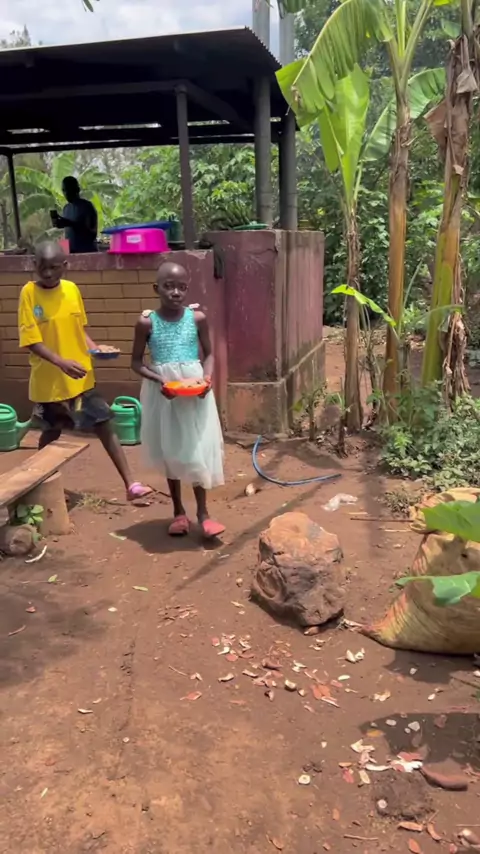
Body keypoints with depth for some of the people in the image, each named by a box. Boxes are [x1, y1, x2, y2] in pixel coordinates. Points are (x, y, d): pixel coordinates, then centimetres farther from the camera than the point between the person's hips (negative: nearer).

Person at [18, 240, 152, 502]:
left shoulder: (72, 289, 0)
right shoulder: (29, 293, -12)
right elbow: (32, 340, -16)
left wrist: (95, 349, -8)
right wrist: (62, 362, -30)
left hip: (81, 378, 3)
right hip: (48, 380, -3)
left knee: (105, 427, 2)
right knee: (52, 432, 14)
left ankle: (130, 484, 6)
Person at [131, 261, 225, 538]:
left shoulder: (197, 319, -4)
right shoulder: (147, 322, -6)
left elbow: (208, 354, 6)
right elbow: (137, 362, -1)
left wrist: (207, 377, -14)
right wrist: (159, 380, -18)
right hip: (162, 392, 0)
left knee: (198, 448, 1)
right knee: (170, 450, 11)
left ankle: (203, 512, 14)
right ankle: (179, 511, 25)